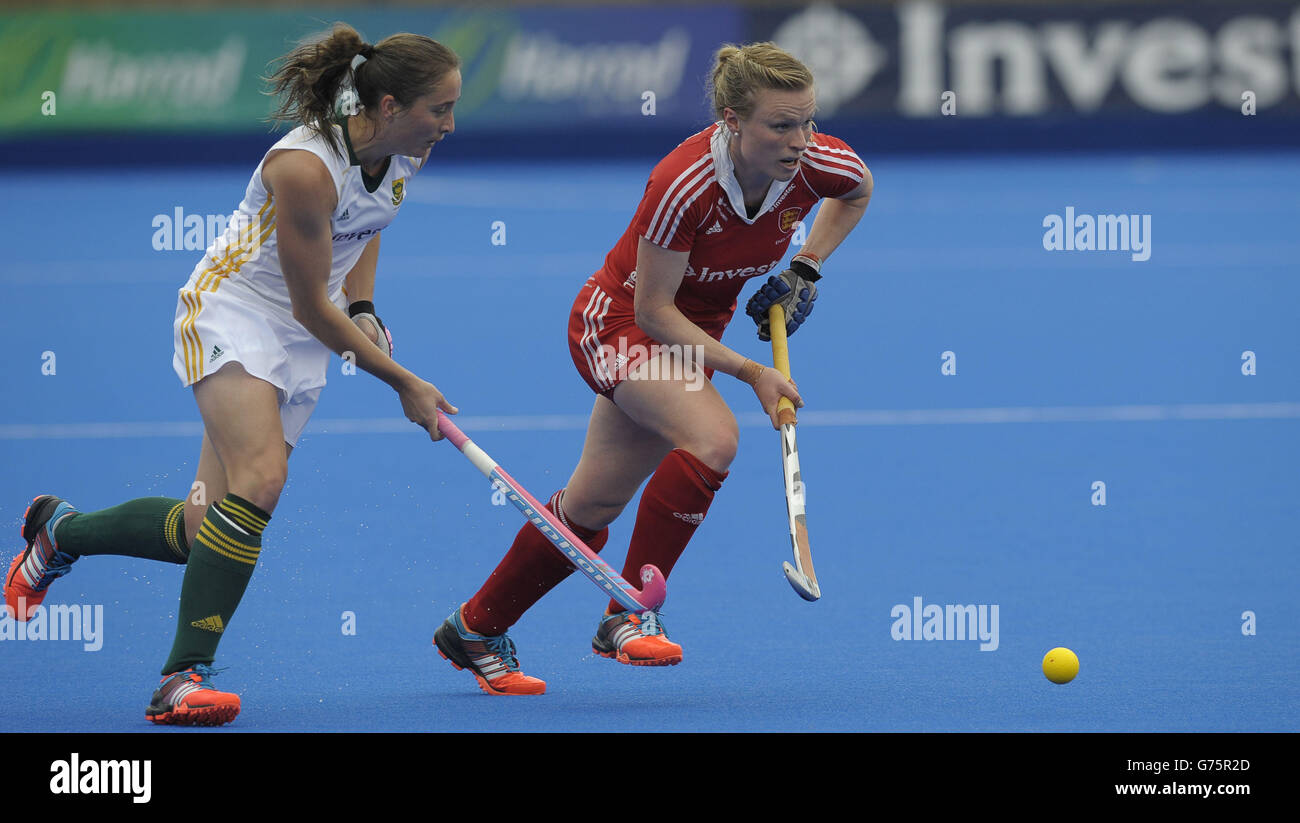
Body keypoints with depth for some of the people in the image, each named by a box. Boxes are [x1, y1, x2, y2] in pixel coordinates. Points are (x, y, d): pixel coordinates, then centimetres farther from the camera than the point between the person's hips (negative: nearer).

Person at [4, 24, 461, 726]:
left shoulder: (406, 154, -5)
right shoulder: (306, 166, -28)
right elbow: (311, 307, -20)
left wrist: (362, 307, 6)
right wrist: (404, 383, -14)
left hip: (301, 341, 7)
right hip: (233, 309, -7)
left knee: (207, 527, 0)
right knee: (260, 479, -29)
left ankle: (61, 531, 27)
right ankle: (183, 679, -27)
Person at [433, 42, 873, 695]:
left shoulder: (819, 164, -20)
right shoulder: (684, 184, -35)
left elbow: (858, 192, 7)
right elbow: (654, 309, -24)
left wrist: (805, 271, -3)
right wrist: (748, 371, -25)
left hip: (692, 335, 6)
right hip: (620, 323, -6)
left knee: (591, 507, 11)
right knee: (713, 438, -31)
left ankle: (473, 630, 29)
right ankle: (629, 613, -17)